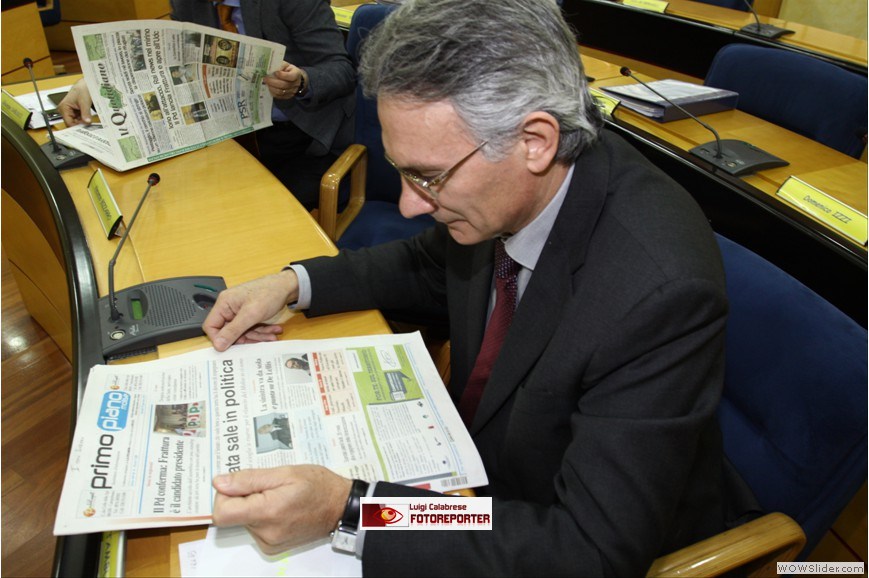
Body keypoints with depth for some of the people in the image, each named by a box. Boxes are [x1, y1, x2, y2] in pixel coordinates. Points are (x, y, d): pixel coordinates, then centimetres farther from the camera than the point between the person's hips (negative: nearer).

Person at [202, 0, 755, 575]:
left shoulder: (658, 292, -36)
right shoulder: (496, 183, -15)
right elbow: (430, 263, 8)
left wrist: (349, 509, -36)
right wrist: (293, 283, -5)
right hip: (477, 451, 6)